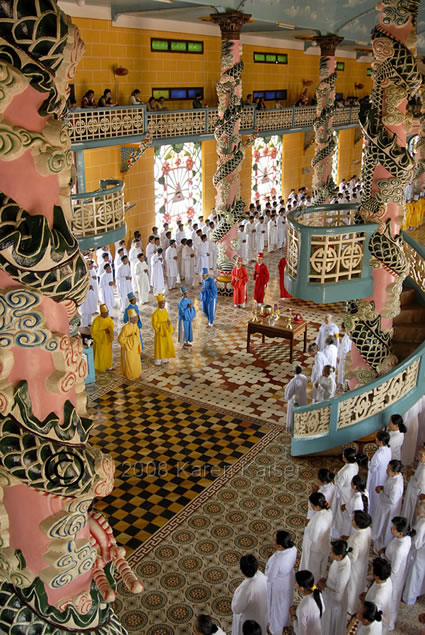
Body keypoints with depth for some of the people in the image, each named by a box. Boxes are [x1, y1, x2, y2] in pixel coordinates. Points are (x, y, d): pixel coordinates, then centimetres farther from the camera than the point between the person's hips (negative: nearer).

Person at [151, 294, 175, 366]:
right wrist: (164, 324, -22)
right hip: (160, 331, -7)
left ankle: (164, 359, 28)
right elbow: (154, 324, -19)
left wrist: (168, 322, -9)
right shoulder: (155, 313, -21)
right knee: (159, 346, 2)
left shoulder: (165, 310, 1)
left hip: (166, 331, 7)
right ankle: (157, 361, 15)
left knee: (166, 345, 13)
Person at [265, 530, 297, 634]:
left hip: (277, 585, -6)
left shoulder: (277, 561, -44)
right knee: (285, 603, 34)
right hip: (289, 579, 6)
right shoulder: (293, 548, -26)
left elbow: (270, 577, -26)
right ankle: (285, 621, 61)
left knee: (276, 606, 24)